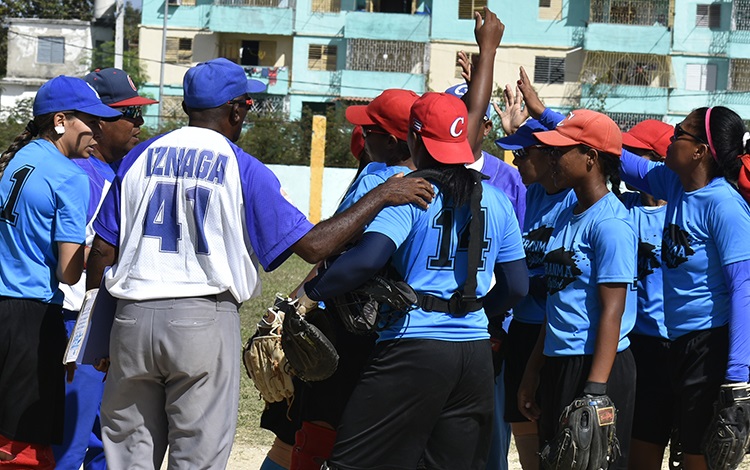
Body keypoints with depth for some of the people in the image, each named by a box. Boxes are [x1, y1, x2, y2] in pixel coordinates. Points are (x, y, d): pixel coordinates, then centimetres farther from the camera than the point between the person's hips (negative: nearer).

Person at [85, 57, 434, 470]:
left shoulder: (141, 157, 8)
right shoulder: (242, 169, -3)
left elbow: (102, 250, 8)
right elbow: (312, 246, -8)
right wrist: (381, 196, -2)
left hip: (132, 318, 4)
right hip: (203, 322, -4)